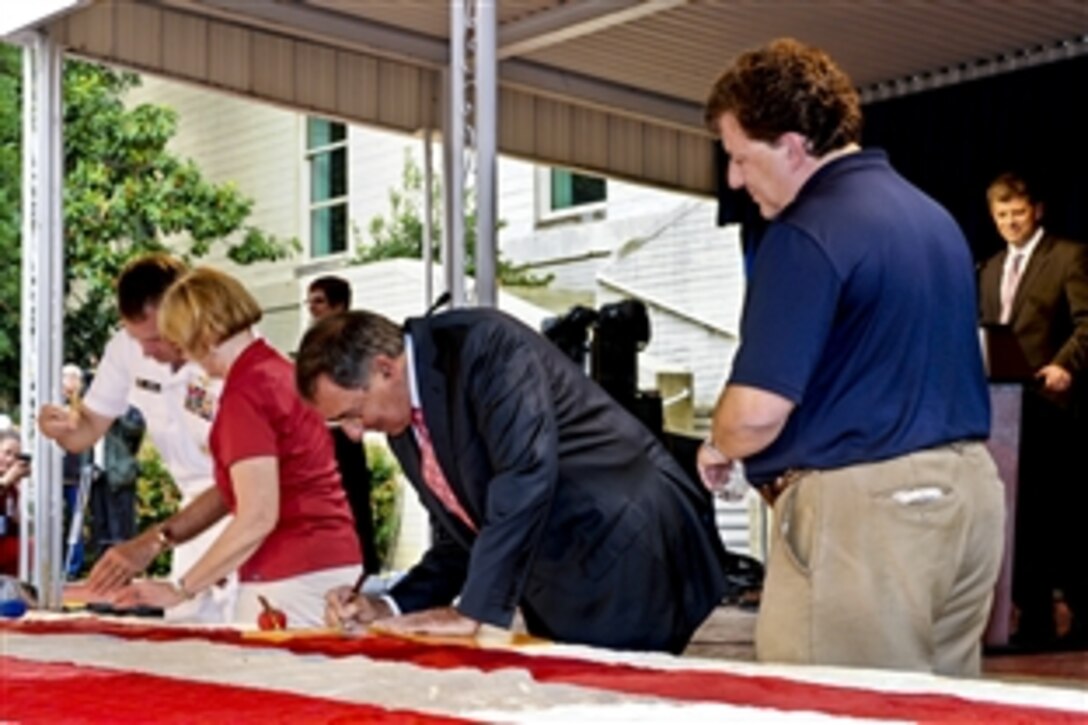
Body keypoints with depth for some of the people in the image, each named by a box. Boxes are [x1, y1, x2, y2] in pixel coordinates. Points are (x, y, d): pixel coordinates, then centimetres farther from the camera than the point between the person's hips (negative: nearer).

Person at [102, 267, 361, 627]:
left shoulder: (245, 392, -14)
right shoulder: (278, 370, 13)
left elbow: (257, 517, -19)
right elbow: (233, 490, 16)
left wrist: (179, 589, -13)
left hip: (292, 580, -9)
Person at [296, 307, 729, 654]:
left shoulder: (481, 343, -18)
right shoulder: (403, 426, 8)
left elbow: (527, 473, -28)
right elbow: (463, 535, 16)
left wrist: (474, 610, -25)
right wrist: (388, 608, 1)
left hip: (630, 555, -8)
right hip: (562, 592, 8)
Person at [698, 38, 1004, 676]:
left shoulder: (806, 235, -15)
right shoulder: (936, 216, 14)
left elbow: (758, 410, -19)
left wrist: (719, 447, 2)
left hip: (864, 506, -9)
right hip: (969, 488, 9)